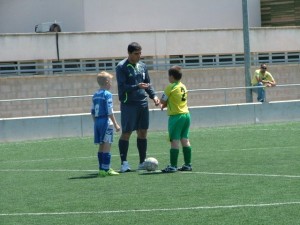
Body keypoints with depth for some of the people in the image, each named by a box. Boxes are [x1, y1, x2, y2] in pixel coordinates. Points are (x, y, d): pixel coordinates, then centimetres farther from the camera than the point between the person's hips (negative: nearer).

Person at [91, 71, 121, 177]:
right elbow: (109, 111, -14)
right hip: (106, 121, -8)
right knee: (107, 145, -6)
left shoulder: (95, 95, 12)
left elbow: (92, 111, 14)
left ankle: (102, 168, 15)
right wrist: (115, 124, -10)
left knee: (101, 146, 12)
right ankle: (106, 169, -10)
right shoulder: (107, 94, -10)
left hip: (97, 122, 8)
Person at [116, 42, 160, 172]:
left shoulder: (142, 66, 12)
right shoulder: (122, 67, -7)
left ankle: (142, 162, 13)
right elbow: (122, 87, -14)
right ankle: (124, 163, -2)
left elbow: (148, 83, 18)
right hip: (128, 104, -6)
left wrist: (153, 96, 2)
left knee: (143, 132, 7)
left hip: (143, 104, 6)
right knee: (126, 132, -5)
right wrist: (137, 86, -26)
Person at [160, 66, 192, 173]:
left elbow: (162, 100, -7)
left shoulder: (171, 87, -12)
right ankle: (188, 164, 12)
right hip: (186, 115, 8)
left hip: (176, 116, -7)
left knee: (175, 141, -7)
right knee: (185, 140, 10)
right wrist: (166, 104, 9)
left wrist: (163, 103, 13)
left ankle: (173, 166, -9)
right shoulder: (183, 87, 11)